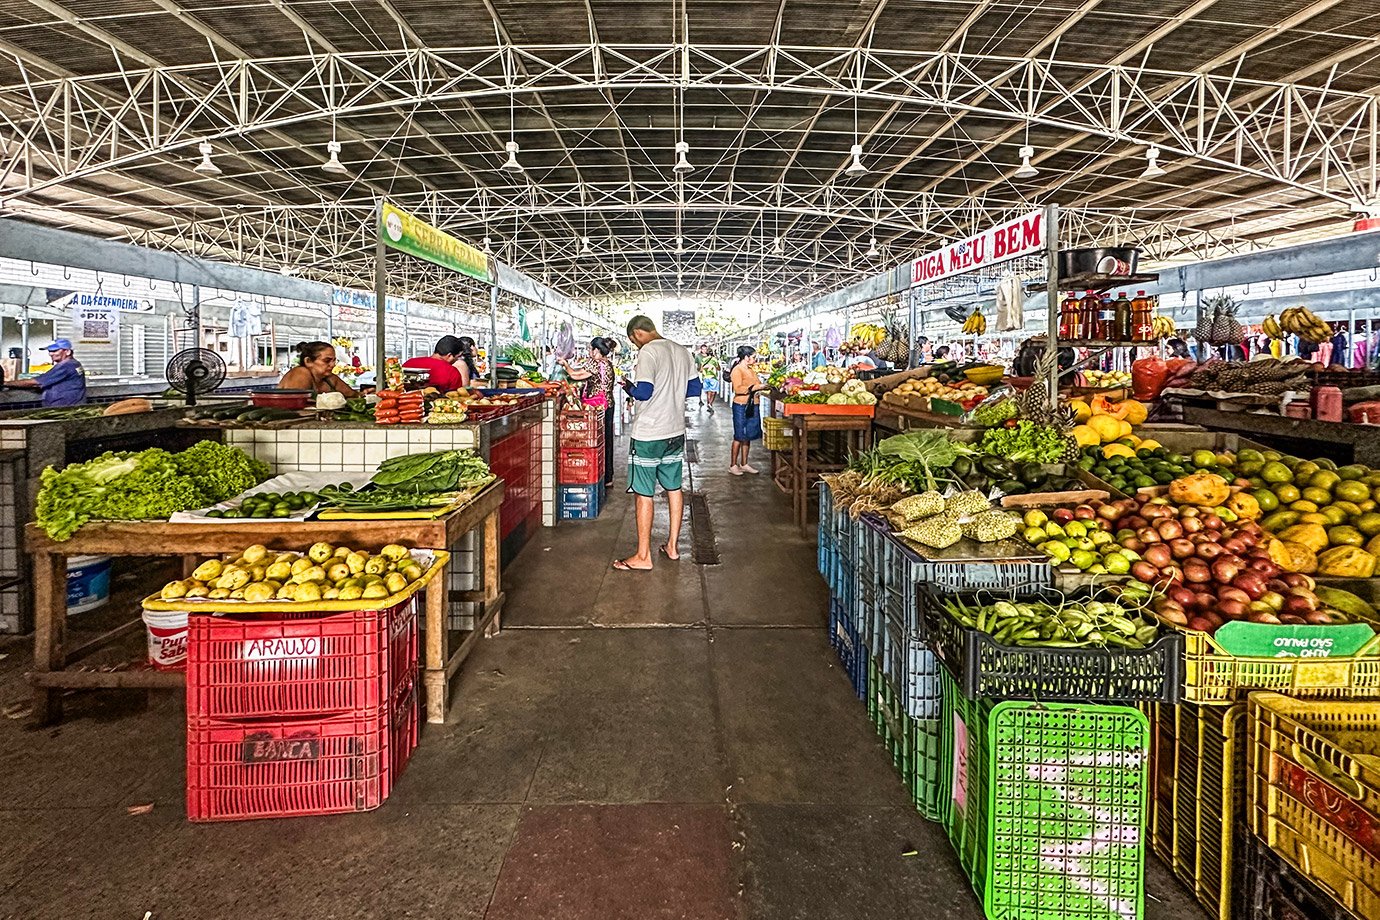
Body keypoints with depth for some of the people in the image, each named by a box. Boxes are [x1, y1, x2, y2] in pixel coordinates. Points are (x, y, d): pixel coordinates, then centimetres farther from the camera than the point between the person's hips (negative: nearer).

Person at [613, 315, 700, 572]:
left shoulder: (648, 352, -14)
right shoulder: (682, 351, 9)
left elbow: (643, 392, -21)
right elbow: (695, 389, 13)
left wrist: (628, 387, -2)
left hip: (648, 435, -8)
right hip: (676, 432, 8)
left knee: (644, 493, 0)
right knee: (674, 488, 16)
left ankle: (643, 557, 6)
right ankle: (672, 546, 27)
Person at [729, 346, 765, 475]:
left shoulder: (750, 370, 14)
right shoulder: (737, 370, -12)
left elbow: (756, 383, 26)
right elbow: (738, 389, -21)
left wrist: (762, 386, 7)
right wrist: (755, 387, -21)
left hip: (752, 405, 8)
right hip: (741, 406, -8)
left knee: (747, 436, 12)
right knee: (739, 437, -2)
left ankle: (744, 464, 20)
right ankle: (733, 465, 7)